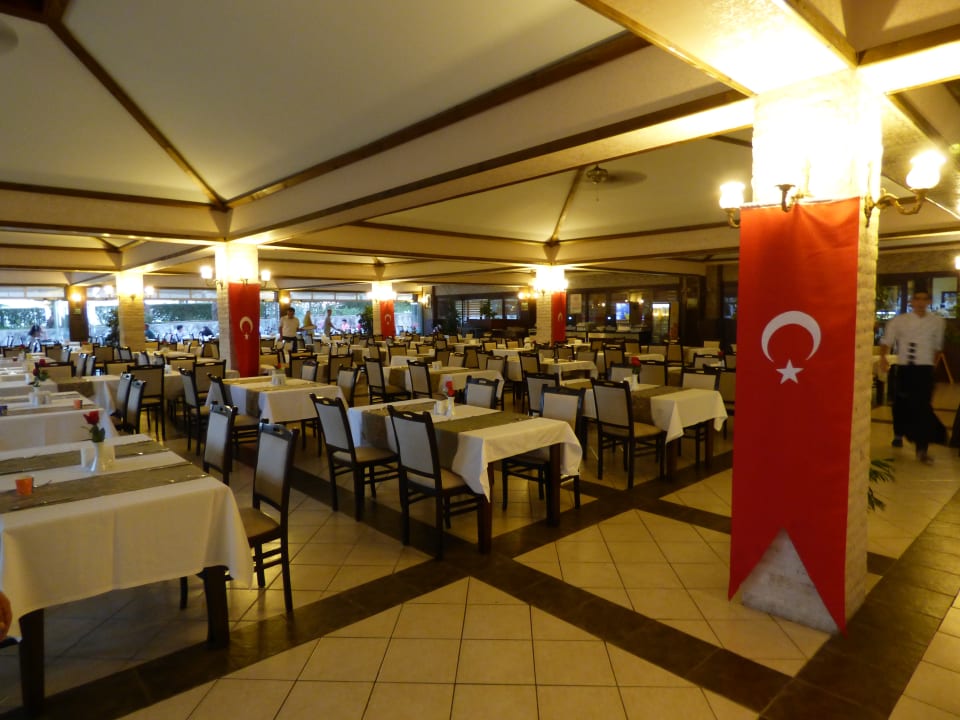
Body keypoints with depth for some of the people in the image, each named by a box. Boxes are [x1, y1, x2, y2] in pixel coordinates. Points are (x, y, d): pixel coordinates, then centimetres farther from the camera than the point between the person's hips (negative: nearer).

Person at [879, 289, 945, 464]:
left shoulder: (937, 322, 1)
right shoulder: (899, 320, -4)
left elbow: (937, 346, 13)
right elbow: (886, 341, -1)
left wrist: (932, 363, 17)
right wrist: (883, 358, -18)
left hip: (925, 369, 0)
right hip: (904, 368, 0)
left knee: (923, 407, -5)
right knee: (901, 404, 12)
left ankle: (922, 449, 0)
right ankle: (898, 435, 38)